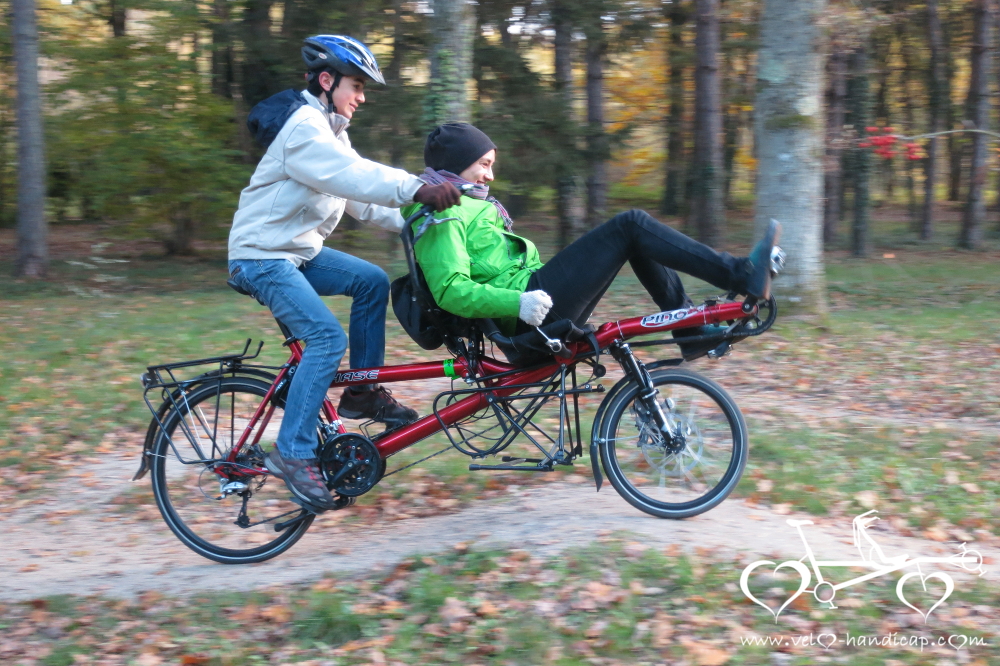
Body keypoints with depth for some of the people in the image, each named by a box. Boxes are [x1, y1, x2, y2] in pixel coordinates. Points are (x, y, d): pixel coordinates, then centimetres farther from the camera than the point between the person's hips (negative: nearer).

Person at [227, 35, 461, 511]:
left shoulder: (329, 129, 13)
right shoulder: (302, 127, -19)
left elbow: (358, 197, 11)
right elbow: (353, 176, -35)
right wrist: (416, 189, -45)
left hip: (300, 249, 10)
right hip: (261, 256, -10)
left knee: (372, 282, 1)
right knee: (327, 337, -21)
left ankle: (363, 394, 9)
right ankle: (292, 454, -14)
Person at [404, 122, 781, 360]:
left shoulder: (461, 205, 24)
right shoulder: (442, 218, -9)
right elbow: (450, 290, -23)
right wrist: (518, 303, -31)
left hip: (534, 294, 11)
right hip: (536, 312, -11)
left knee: (638, 241, 12)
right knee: (632, 225, -12)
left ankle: (693, 333, 10)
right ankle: (743, 277, -11)